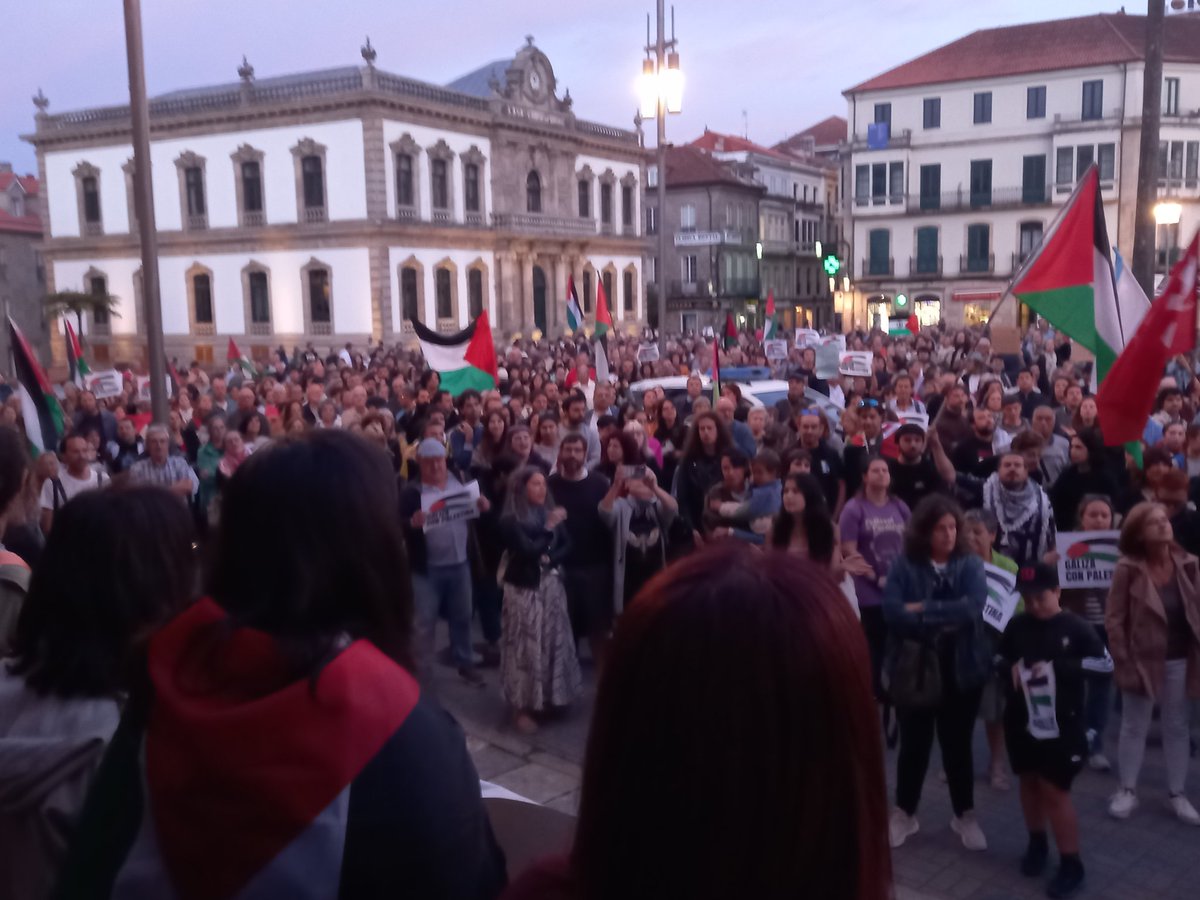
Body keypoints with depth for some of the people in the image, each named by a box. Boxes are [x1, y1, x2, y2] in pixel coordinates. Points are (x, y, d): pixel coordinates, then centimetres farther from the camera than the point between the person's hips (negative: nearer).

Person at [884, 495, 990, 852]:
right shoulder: (905, 565, -6)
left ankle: (965, 815, 30)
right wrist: (947, 617, -19)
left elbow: (973, 608, -18)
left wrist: (923, 611, -17)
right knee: (913, 743, 10)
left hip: (960, 669, 1)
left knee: (957, 744, 13)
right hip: (913, 669, -1)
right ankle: (904, 813, 27)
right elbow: (891, 612, -18)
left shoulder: (971, 564, -2)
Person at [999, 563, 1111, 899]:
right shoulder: (1017, 625, 0)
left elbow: (1105, 662, -13)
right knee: (1029, 782, 16)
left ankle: (1071, 864, 9)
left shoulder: (1075, 627, -9)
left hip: (1061, 725, -4)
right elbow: (1000, 658, 13)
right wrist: (1011, 669, -10)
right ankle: (1037, 843, 35)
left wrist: (1058, 667, -20)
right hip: (1022, 719, 4)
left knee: (1055, 791, -3)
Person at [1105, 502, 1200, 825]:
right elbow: (1114, 619, -11)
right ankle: (1127, 791, 23)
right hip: (1143, 659, -3)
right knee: (1134, 728, 10)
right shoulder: (1128, 568, -13)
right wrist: (1123, 662, -13)